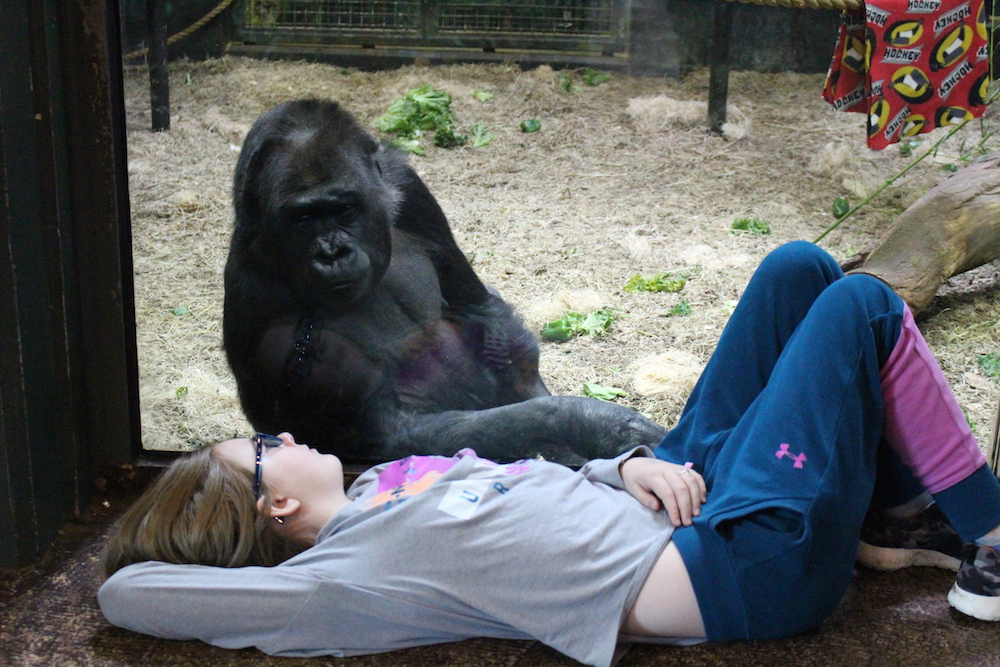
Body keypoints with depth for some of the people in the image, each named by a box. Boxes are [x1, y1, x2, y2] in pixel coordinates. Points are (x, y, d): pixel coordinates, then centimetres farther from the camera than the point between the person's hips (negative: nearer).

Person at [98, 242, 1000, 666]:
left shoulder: (378, 491, 8)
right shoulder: (340, 575, -14)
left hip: (670, 496, 8)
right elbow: (125, 592, -18)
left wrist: (634, 465, -6)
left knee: (799, 269, 5)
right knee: (862, 306, -9)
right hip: (744, 561, -8)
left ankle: (904, 512, 18)